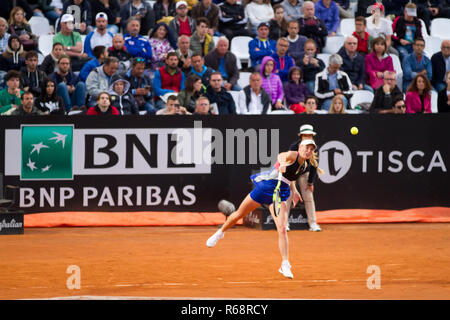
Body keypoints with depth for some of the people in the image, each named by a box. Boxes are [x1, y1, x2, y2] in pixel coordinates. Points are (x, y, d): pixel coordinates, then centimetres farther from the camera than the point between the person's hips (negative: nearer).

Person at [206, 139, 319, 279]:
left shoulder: (304, 166, 6)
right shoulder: (292, 155, -14)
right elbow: (282, 156, -40)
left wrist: (294, 191, 17)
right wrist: (282, 162, -61)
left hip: (280, 195, 4)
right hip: (265, 187, -4)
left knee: (282, 229, -15)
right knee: (238, 215, 14)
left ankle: (285, 265, -15)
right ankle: (221, 232, 43)